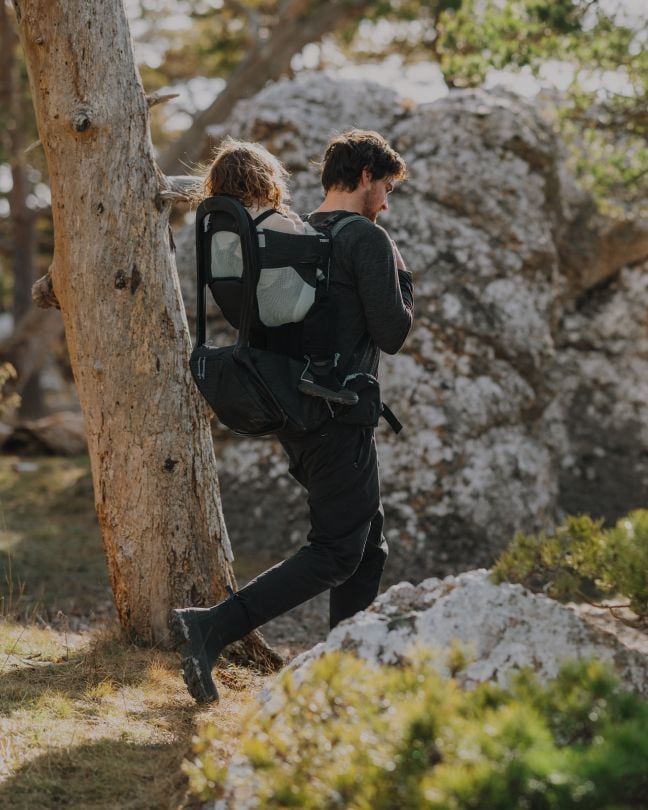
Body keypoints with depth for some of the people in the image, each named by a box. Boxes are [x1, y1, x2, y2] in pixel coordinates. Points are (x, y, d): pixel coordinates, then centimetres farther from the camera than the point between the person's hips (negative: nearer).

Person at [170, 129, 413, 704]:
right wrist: (403, 281, 4)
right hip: (339, 418, -9)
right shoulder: (368, 240, -11)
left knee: (369, 546, 17)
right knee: (335, 554, -7)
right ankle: (210, 629, -17)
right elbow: (392, 334, -12)